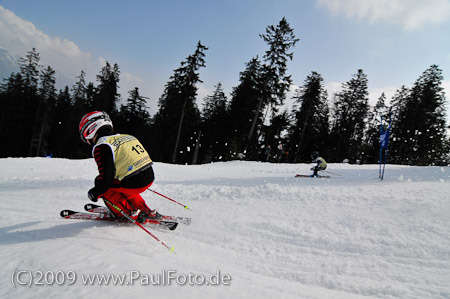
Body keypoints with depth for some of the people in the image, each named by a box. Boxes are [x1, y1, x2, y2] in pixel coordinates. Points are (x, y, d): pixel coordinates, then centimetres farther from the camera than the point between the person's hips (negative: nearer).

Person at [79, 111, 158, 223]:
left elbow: (106, 176, -13)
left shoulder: (101, 146, -7)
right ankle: (146, 211, 27)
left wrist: (95, 193, 5)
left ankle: (132, 213, 10)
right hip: (149, 178, 8)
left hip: (133, 184, -8)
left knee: (103, 185, 11)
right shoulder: (126, 137, 18)